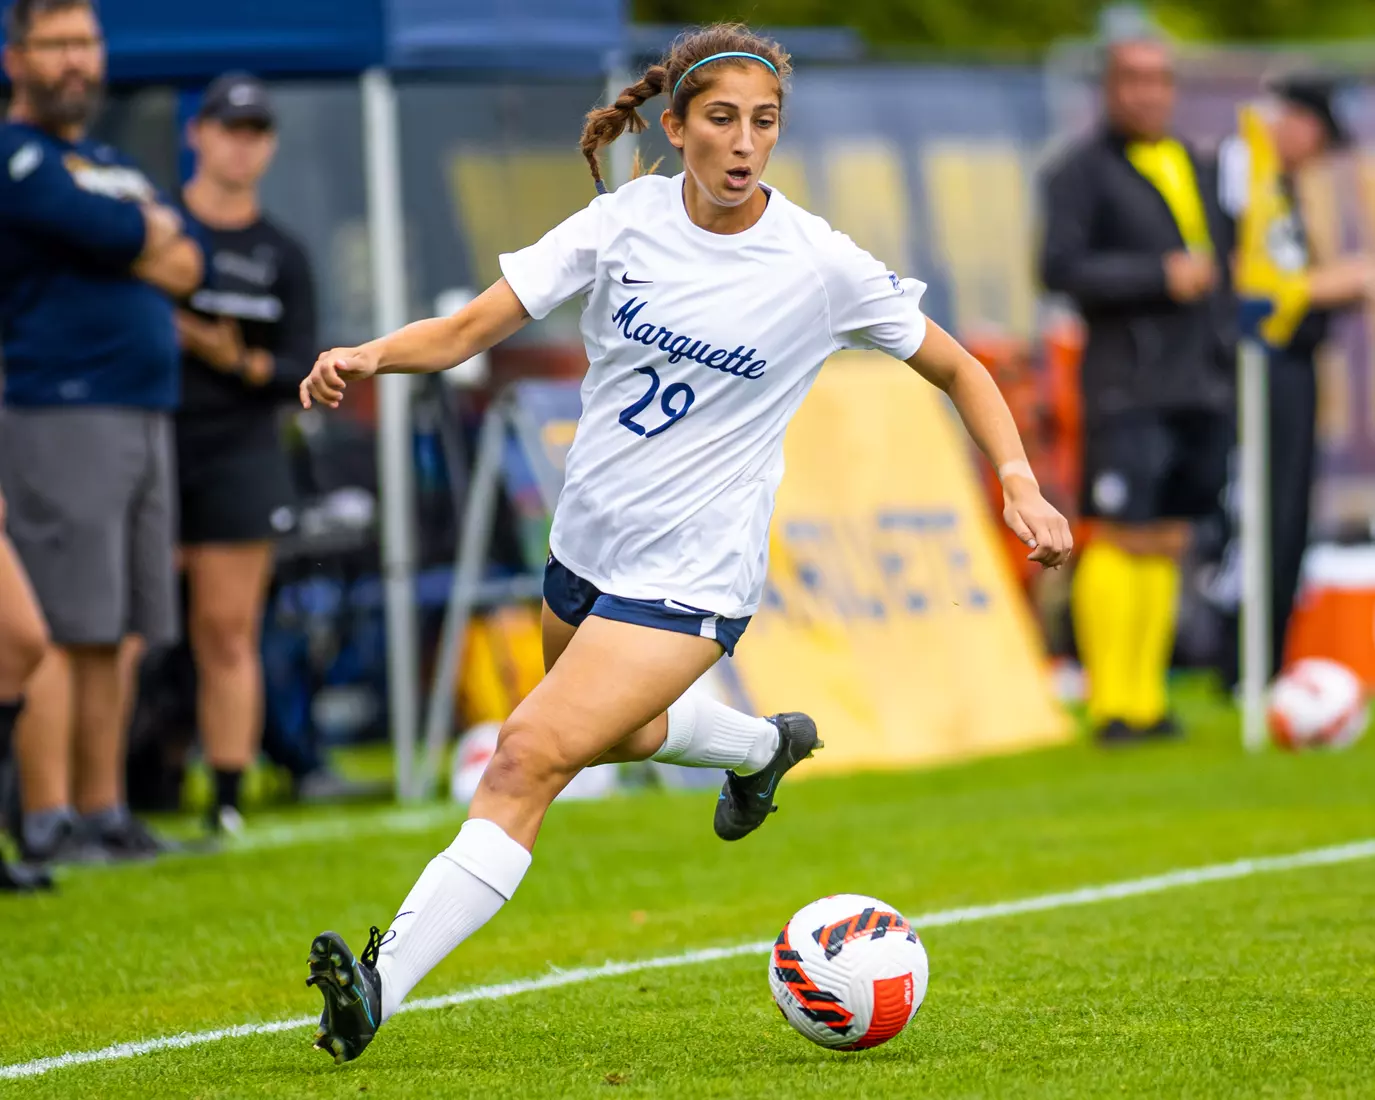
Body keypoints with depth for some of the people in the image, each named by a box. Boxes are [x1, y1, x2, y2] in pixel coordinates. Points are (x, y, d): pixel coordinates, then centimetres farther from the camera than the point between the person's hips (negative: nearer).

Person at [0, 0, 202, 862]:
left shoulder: (115, 168, 23)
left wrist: (130, 239, -4)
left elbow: (184, 268, 11)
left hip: (146, 418, 8)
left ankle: (103, 814, 12)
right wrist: (148, 232, 5)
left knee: (111, 637, 9)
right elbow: (142, 247, -14)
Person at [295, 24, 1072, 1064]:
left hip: (690, 579, -6)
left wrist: (1022, 487, -13)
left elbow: (956, 368, 1)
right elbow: (469, 329, -10)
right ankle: (765, 746, 62)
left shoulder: (822, 266, -13)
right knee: (615, 731, 31)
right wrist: (369, 356, -30)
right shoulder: (628, 219, -6)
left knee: (529, 757, -20)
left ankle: (381, 983, -23)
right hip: (589, 541, 6)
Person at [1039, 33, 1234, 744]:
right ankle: (1111, 703, -7)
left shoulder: (1195, 169, 18)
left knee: (1168, 544, 7)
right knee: (1122, 538, -10)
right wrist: (1161, 276, -17)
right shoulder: (1083, 171, -3)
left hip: (1199, 388, 6)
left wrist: (1226, 353, 18)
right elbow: (1060, 267, -14)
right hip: (1127, 388, -6)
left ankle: (1147, 697, 11)